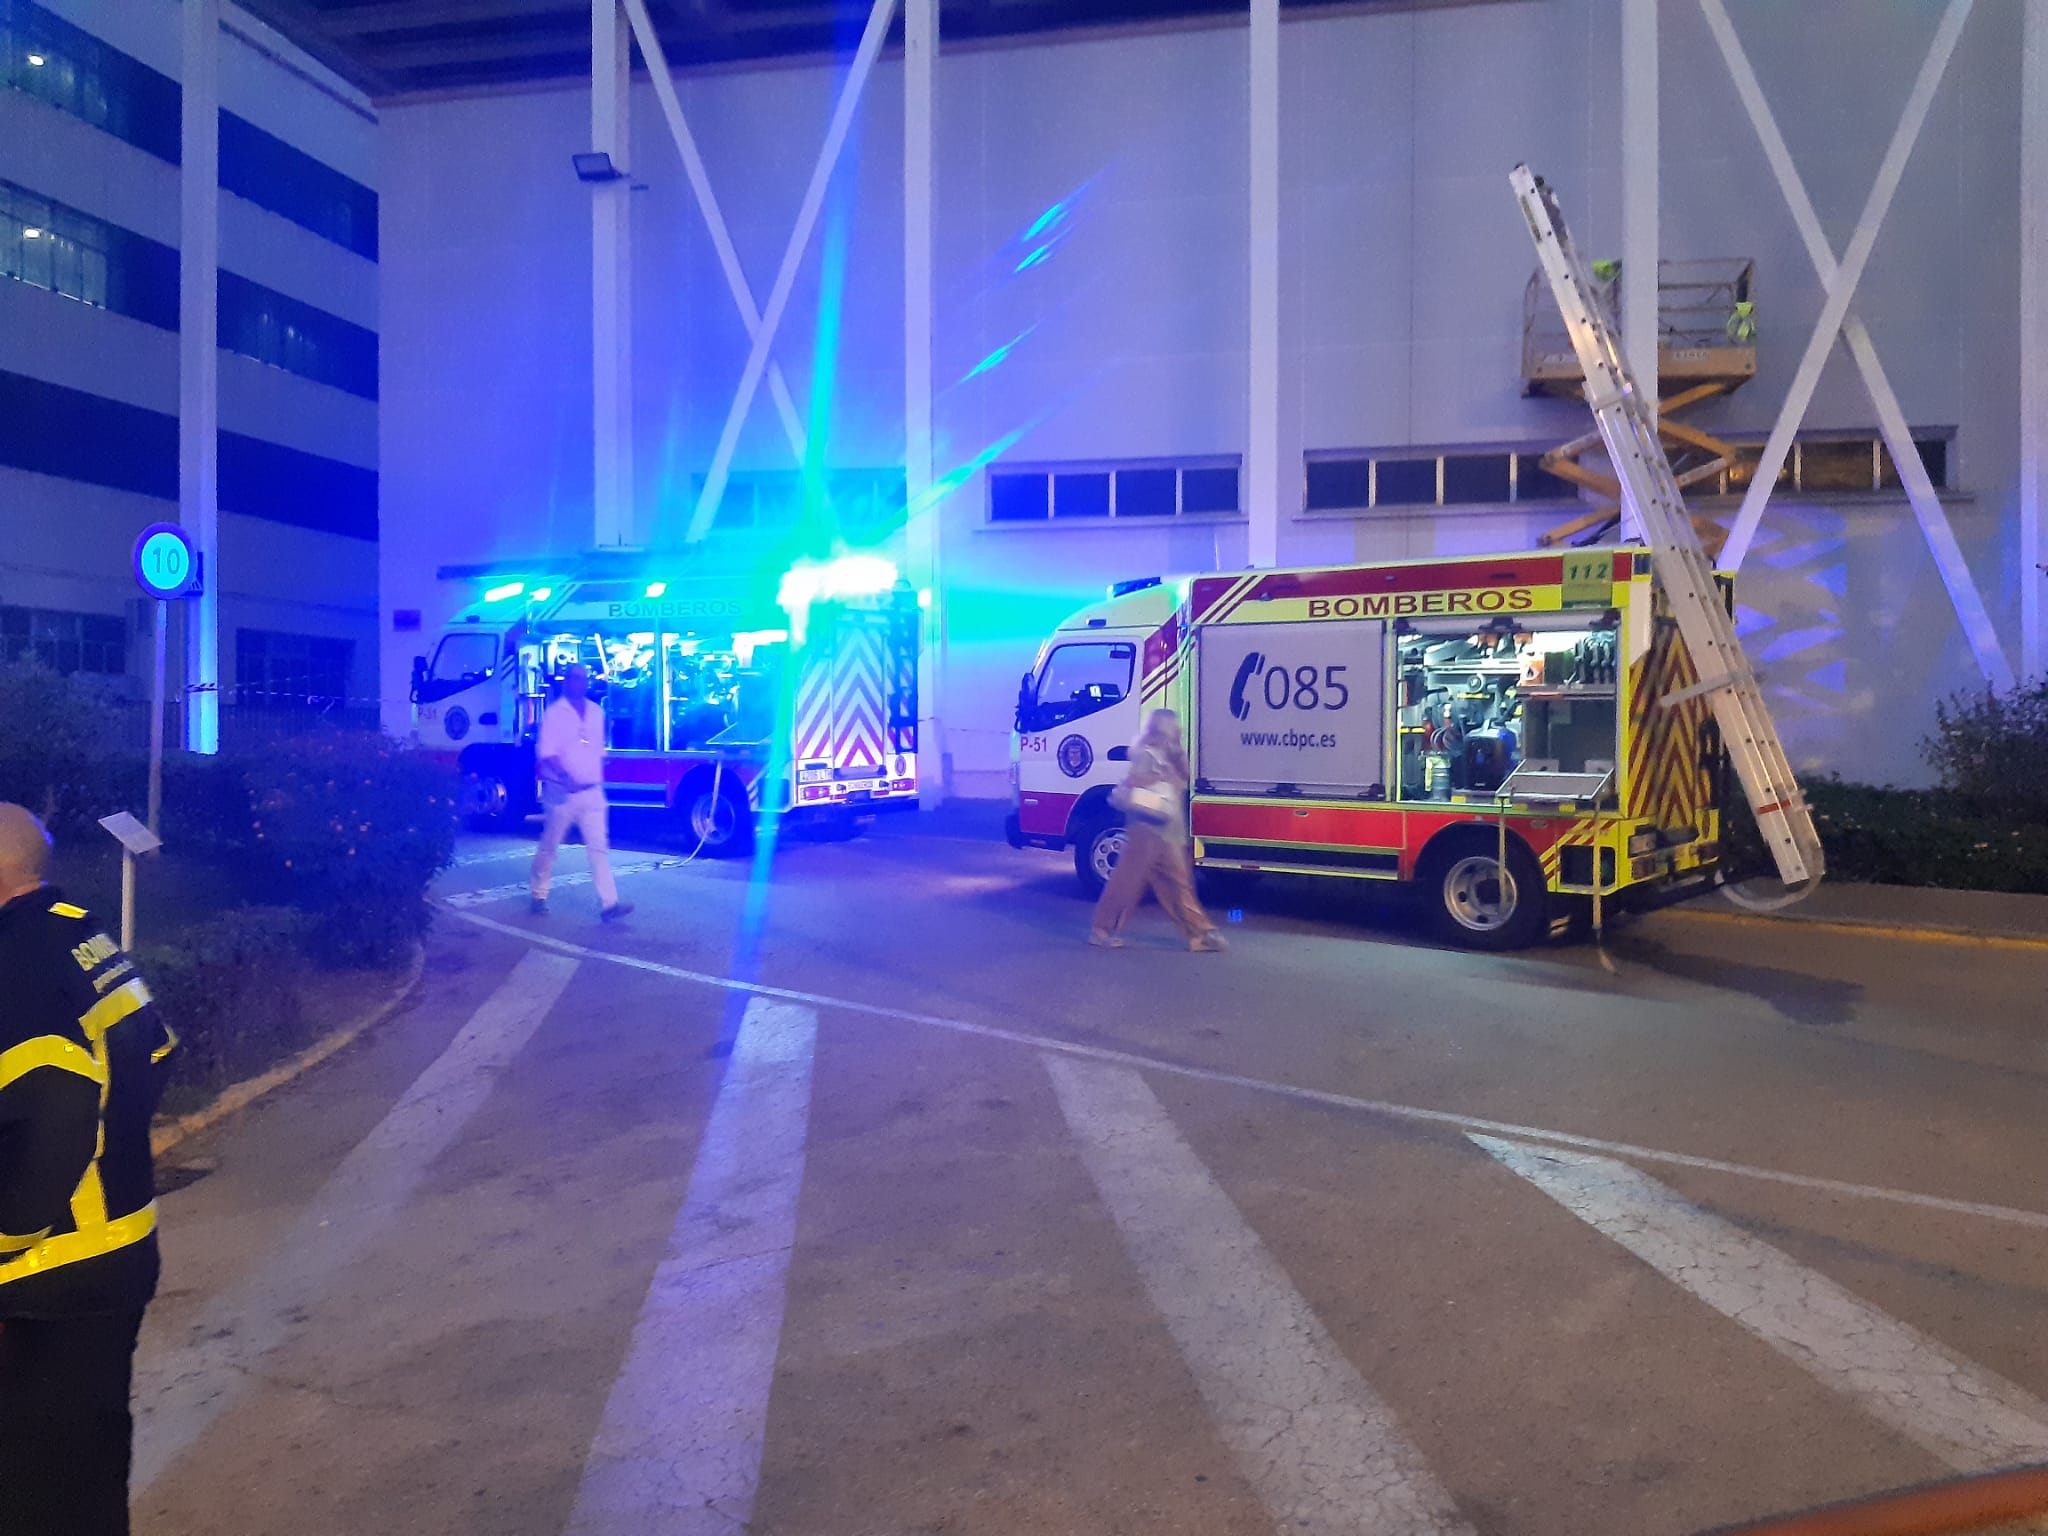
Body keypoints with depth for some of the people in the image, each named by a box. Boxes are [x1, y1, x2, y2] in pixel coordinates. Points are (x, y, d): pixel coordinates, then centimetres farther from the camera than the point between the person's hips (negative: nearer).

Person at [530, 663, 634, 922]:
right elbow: (547, 754, -16)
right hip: (561, 791, -4)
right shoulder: (554, 713, -8)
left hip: (592, 792, 4)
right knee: (549, 847, 9)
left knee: (599, 847, -4)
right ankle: (539, 896, 25)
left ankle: (608, 903, -9)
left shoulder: (597, 712, 9)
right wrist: (567, 778, -30)